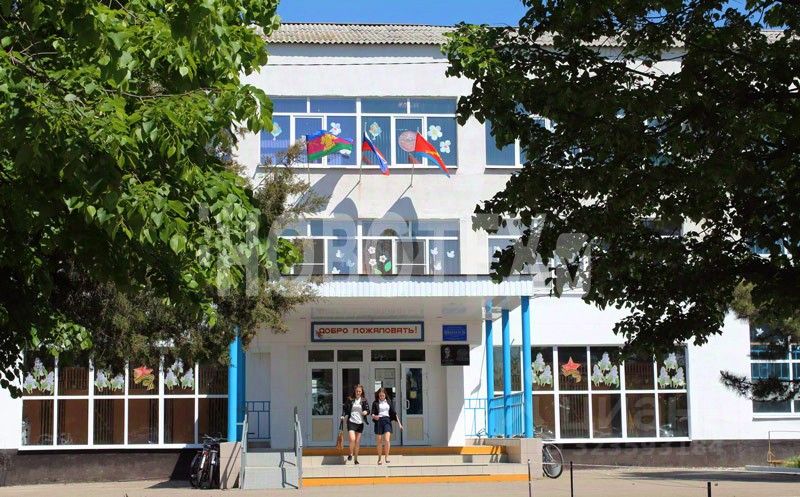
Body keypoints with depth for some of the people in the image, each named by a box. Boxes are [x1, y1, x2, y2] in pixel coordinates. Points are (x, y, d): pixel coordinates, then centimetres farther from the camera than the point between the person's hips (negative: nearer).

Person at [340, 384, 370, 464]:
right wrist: (343, 416, -10)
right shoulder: (350, 399, 1)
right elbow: (344, 408, 5)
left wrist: (366, 412, -14)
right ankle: (351, 454, 5)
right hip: (351, 421, -2)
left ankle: (356, 458, 17)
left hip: (360, 422, 2)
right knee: (352, 439, -18)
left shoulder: (364, 400, 5)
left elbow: (368, 409, 8)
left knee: (357, 442, 6)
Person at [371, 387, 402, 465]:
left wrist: (399, 423, 6)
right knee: (379, 441, 3)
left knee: (387, 440, -16)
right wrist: (374, 416, -25)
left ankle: (386, 456, -6)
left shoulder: (389, 402, 10)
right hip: (378, 421, 0)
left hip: (387, 420, 0)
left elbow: (394, 413, 11)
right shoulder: (375, 403, 6)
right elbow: (373, 413, -1)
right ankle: (379, 458, 16)